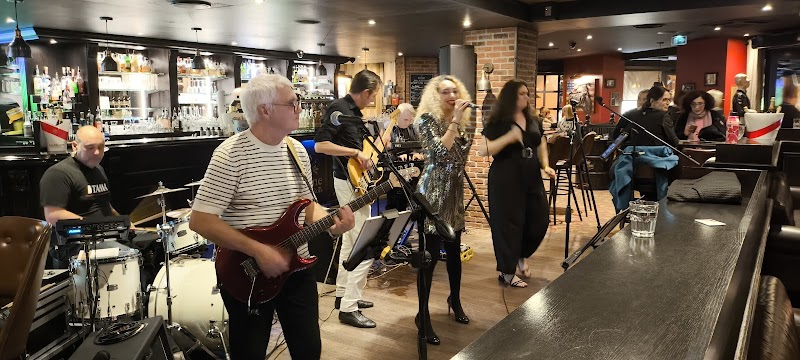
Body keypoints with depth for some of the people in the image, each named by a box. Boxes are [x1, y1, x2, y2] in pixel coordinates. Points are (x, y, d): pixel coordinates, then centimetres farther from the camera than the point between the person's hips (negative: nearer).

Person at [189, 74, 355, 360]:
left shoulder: (297, 150, 3)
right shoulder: (230, 154, -18)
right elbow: (200, 220, -21)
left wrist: (330, 221, -8)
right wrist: (257, 250, -25)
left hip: (296, 266, 6)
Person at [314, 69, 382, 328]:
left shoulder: (354, 111, 12)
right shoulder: (338, 109, -16)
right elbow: (320, 145, -23)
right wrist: (357, 153, -23)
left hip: (354, 180, 10)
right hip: (350, 182, -10)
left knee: (351, 240, 17)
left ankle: (343, 294, 28)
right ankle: (349, 308, -5)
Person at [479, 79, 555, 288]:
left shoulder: (532, 120, 12)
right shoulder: (498, 122, -7)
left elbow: (541, 144, 23)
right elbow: (483, 151, -15)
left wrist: (545, 165, 6)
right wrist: (509, 137, -25)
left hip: (531, 178, 7)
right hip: (506, 179, -6)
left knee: (539, 220, 7)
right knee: (508, 224, -1)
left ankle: (521, 256, 33)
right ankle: (507, 272, 13)